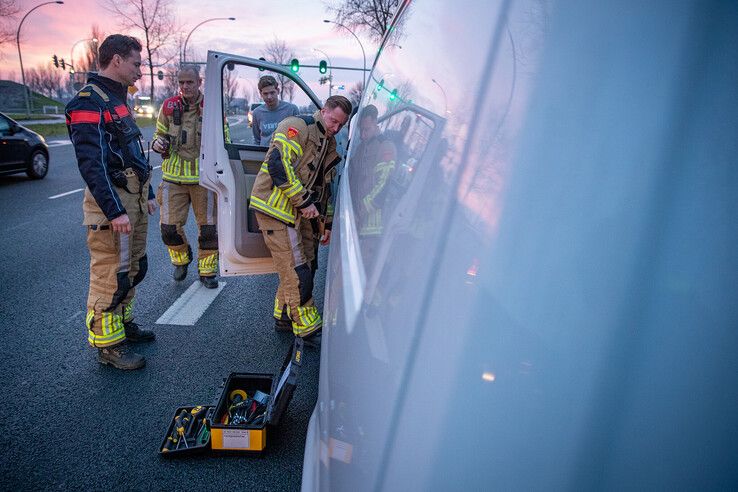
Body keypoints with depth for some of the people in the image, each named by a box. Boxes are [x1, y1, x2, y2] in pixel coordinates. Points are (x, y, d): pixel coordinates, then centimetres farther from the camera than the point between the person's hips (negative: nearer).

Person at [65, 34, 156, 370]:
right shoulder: (89, 103, -14)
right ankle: (108, 344, 10)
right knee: (110, 277, -2)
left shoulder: (116, 99, 17)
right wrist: (115, 211, -25)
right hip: (111, 205, -10)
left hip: (134, 200, 10)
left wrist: (147, 194, 23)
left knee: (133, 269, 19)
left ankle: (123, 323, 35)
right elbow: (92, 164, -22)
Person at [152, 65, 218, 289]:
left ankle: (207, 270, 20)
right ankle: (182, 258, 31)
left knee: (208, 226, 4)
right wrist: (158, 144, -8)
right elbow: (160, 135, 15)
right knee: (169, 226, 2)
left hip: (203, 177, -1)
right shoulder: (168, 107, 2)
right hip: (173, 176, 2)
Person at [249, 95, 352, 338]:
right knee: (296, 272, -8)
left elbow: (324, 187, 25)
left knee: (307, 265, 12)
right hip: (275, 208, -9)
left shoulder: (330, 146, 17)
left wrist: (327, 222, 23)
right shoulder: (297, 126, -11)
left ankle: (284, 316, 29)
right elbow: (277, 164, -23)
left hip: (299, 213, 9)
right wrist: (304, 201, -20)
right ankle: (307, 328, 4)